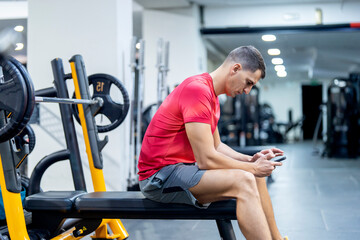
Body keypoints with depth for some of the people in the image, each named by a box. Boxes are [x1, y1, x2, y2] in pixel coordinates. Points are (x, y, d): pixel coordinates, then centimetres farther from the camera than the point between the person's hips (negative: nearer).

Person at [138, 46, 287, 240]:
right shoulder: (197, 90, -20)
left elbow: (216, 146, 18)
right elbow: (207, 159, -24)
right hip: (160, 175, -11)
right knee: (243, 181, -26)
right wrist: (252, 167, -12)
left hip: (183, 167, 11)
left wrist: (250, 160, 3)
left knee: (256, 177, 14)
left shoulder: (211, 96, 13)